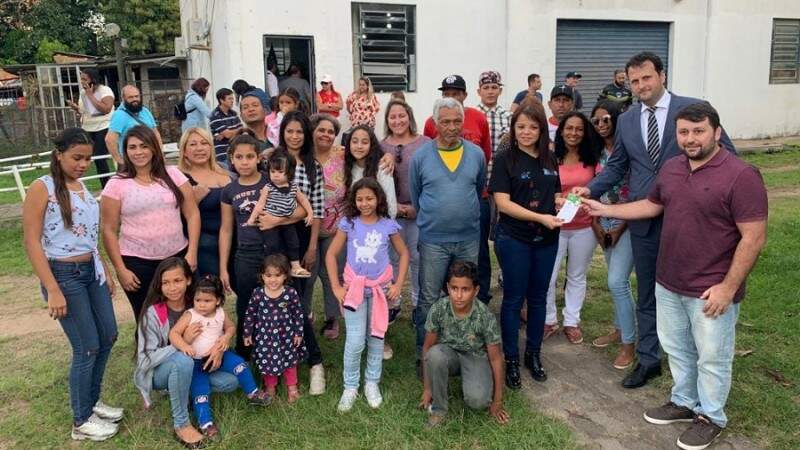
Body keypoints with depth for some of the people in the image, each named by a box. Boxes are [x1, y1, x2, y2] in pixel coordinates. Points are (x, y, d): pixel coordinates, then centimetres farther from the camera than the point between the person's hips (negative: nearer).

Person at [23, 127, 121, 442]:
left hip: (92, 270, 7)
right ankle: (81, 421, 15)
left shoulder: (83, 188, 8)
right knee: (88, 347, -2)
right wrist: (52, 290, -18)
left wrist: (106, 272, 16)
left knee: (108, 336, 12)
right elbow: (32, 242, -14)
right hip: (63, 274, -7)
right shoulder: (41, 189, -12)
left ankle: (91, 401, 33)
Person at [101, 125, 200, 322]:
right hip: (137, 262, -1)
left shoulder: (173, 174, 3)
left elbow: (192, 214, 3)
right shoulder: (117, 184, -1)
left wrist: (192, 253, -5)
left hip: (177, 256, 1)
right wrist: (120, 269, -4)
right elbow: (110, 231, 0)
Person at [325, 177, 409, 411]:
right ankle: (350, 387, 13)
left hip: (380, 288, 1)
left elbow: (404, 254, 6)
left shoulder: (388, 225, -3)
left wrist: (398, 285, -1)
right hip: (354, 287, -1)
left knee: (376, 337, 11)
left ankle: (372, 383, 27)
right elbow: (331, 254, 0)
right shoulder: (348, 223, -5)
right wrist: (336, 287, -5)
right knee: (355, 341, -4)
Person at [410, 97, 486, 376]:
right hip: (433, 240, -2)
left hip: (469, 239, 2)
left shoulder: (476, 154, 0)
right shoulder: (421, 157, -5)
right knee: (428, 301, 5)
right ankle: (424, 354, 18)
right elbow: (415, 197, 7)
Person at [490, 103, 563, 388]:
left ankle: (533, 354, 30)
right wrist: (540, 217, -22)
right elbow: (502, 203, -15)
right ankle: (511, 360, 19)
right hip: (514, 239, -5)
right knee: (514, 299, 5)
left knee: (538, 298, 14)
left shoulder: (549, 159, 7)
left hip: (546, 239, 5)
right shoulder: (505, 159, -8)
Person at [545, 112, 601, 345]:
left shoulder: (591, 160, 1)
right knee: (547, 277, 0)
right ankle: (549, 320, 20)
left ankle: (571, 322, 29)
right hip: (555, 227, -2)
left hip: (584, 228, 2)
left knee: (577, 277, 14)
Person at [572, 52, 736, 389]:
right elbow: (616, 166, 12)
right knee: (647, 292, 12)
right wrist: (591, 189, -3)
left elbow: (726, 153, -3)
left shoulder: (693, 109, -6)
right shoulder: (626, 120, 7)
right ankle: (648, 359, 26)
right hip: (645, 219, 4)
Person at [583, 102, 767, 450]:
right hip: (668, 282, 7)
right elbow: (652, 205, 20)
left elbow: (754, 238, -19)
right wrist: (606, 209, 12)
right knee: (676, 349, 20)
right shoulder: (670, 168, 4)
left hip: (711, 290, -6)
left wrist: (728, 287, -20)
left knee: (711, 358, 10)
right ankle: (684, 402, 40)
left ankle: (711, 417, 30)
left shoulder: (741, 175, -18)